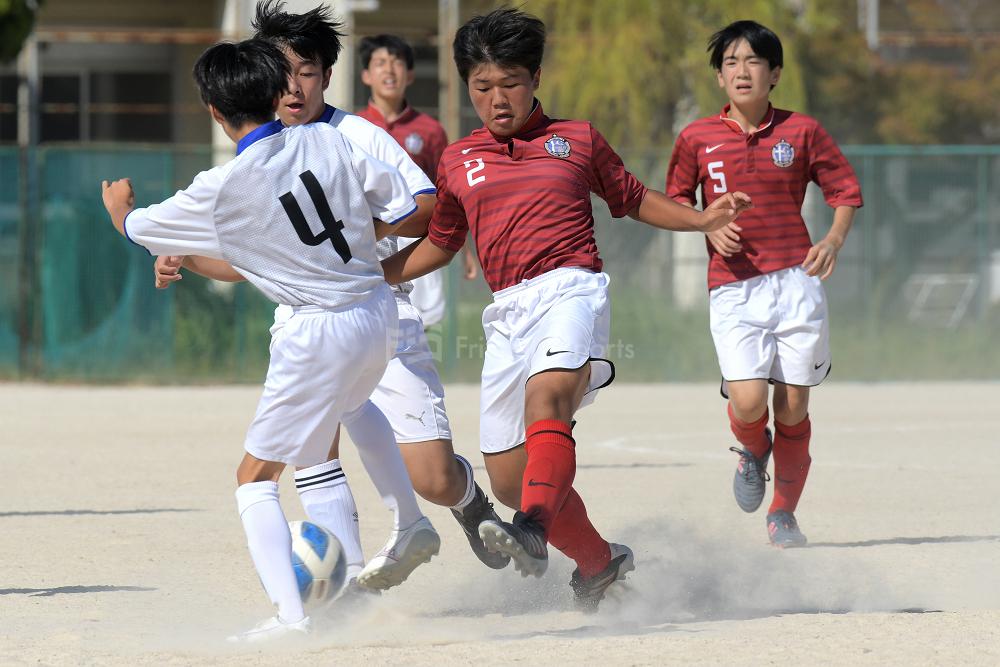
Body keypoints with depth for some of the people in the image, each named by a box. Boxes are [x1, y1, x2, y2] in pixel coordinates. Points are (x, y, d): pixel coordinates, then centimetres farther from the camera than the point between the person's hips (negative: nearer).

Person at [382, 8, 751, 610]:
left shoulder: (576, 139, 13)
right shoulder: (457, 163, 18)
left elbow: (630, 198, 25)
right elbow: (439, 244, 30)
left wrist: (702, 220, 11)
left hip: (571, 289, -4)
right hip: (507, 313, 4)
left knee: (547, 393, -36)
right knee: (508, 476, 1)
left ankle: (534, 533, -55)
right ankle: (599, 561, 23)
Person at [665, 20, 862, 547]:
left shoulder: (801, 132, 5)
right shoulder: (698, 138, 5)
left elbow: (846, 191, 10)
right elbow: (676, 198, 18)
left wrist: (835, 239, -8)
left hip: (796, 281, 0)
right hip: (733, 286, 0)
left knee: (793, 406, -1)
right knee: (748, 401, -16)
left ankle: (784, 513, 17)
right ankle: (751, 451, 20)